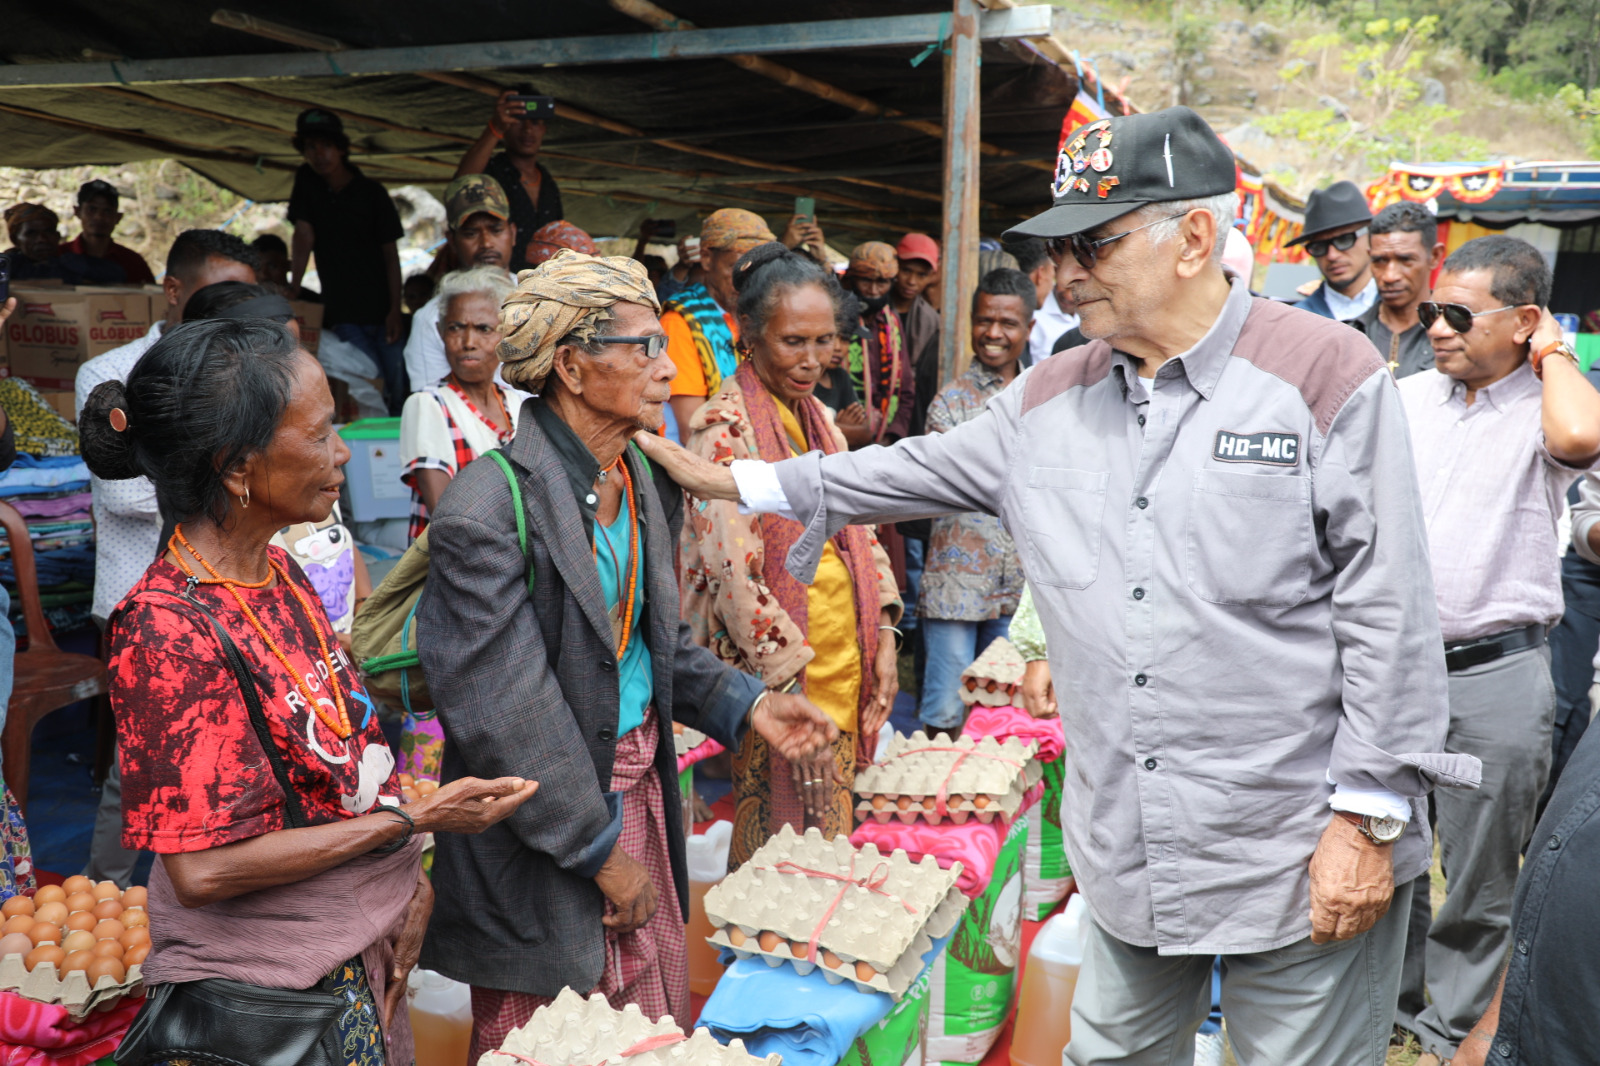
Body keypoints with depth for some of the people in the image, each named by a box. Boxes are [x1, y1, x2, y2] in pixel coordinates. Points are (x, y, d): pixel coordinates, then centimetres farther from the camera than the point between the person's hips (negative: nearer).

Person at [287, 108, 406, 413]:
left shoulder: (372, 193, -1)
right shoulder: (307, 180, 7)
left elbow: (391, 254, -1)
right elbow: (304, 234, 3)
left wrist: (395, 310, -9)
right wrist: (293, 289, -7)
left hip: (381, 309, 0)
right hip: (341, 314, 0)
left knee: (398, 387, -4)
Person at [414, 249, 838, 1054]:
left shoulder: (646, 483, 4)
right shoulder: (486, 514, -22)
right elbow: (502, 719, -22)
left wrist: (744, 704, 0)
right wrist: (600, 848, -15)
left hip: (640, 792, 7)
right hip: (541, 834, -7)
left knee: (660, 1027, 18)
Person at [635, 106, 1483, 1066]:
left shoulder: (1325, 373, -9)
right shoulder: (1052, 399, 7)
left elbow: (1387, 613, -10)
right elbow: (919, 472, 17)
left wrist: (1367, 821, -12)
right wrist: (735, 482, 17)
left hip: (1303, 864, -4)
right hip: (1128, 857, 5)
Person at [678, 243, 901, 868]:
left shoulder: (816, 418, 11)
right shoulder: (725, 427, -14)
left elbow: (859, 531, 16)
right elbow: (732, 571, -19)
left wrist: (882, 636, 8)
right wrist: (790, 675, -18)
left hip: (845, 666, 8)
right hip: (779, 682, -7)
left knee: (834, 840, 16)